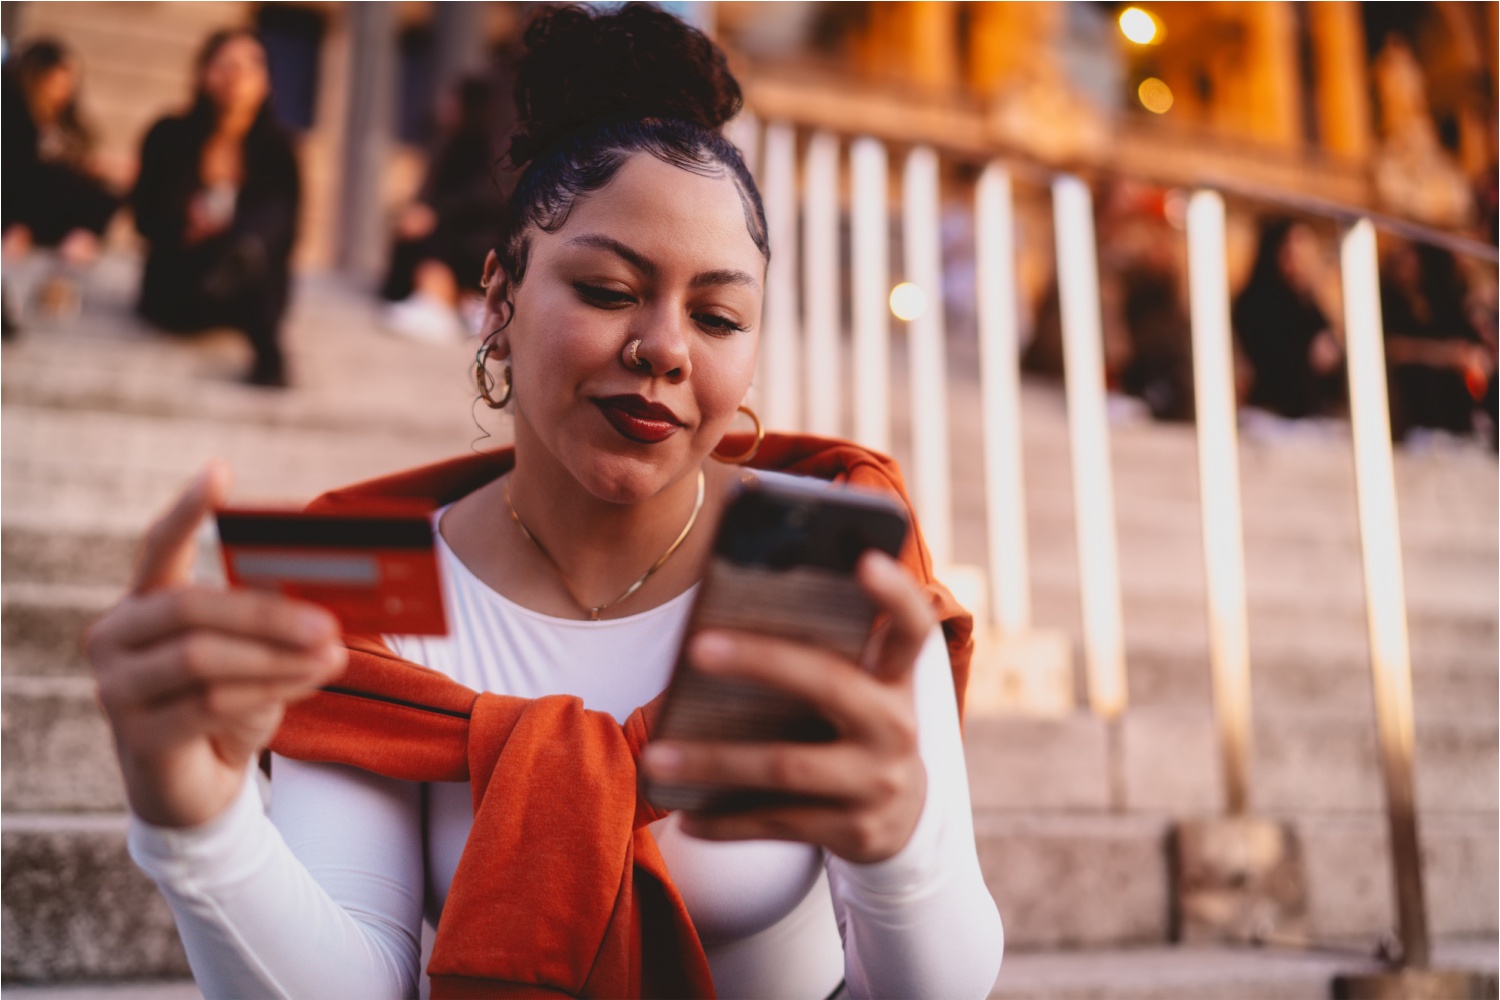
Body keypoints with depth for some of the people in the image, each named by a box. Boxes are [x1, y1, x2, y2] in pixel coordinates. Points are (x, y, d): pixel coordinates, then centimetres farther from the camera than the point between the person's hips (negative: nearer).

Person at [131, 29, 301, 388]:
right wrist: (187, 229, -22)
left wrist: (225, 231, -25)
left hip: (250, 291, 0)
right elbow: (145, 217, 1)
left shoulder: (275, 149, -6)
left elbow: (284, 234, -6)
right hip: (174, 289, 0)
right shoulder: (170, 137, -4)